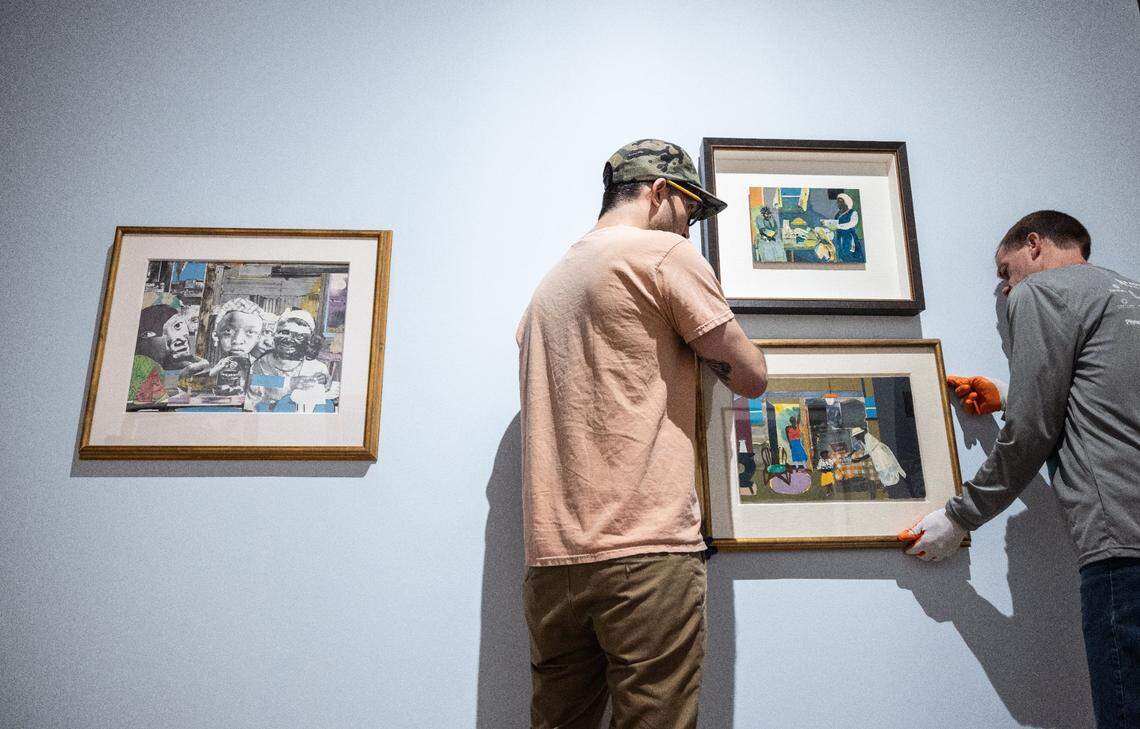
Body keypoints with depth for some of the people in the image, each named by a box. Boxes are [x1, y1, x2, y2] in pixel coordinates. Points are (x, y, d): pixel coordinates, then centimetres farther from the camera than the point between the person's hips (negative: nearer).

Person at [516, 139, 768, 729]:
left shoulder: (549, 284, 21)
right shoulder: (665, 252, -1)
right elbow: (752, 377, 1)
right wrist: (700, 336, 19)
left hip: (551, 559, 8)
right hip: (644, 553, -7)